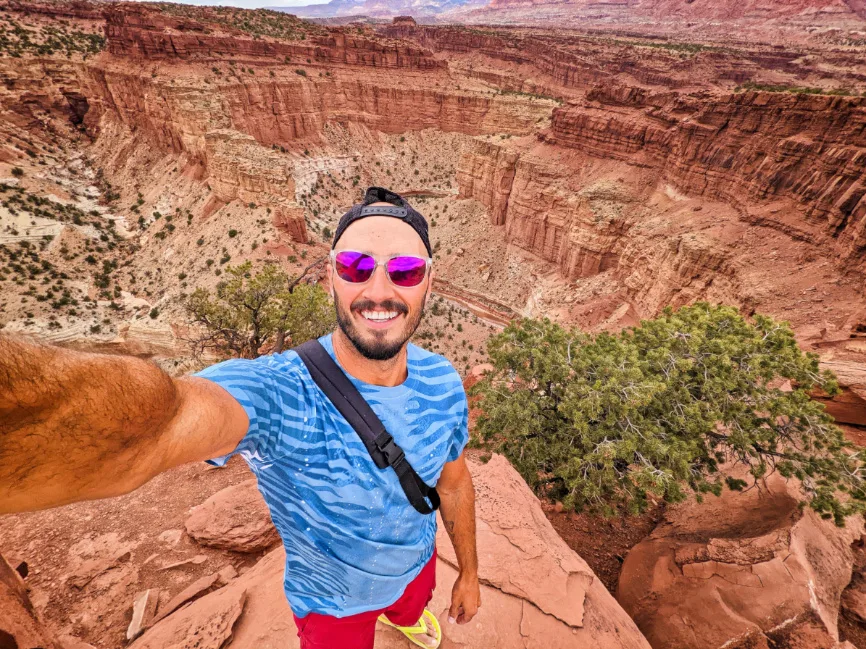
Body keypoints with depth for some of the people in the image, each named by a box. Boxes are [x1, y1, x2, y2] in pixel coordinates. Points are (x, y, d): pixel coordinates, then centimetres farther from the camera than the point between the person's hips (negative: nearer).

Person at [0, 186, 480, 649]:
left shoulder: (441, 382, -23)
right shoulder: (278, 392, -41)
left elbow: (453, 479, -6)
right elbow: (155, 416, -63)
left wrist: (469, 571, 6)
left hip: (417, 566, 5)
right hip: (334, 604, -4)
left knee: (411, 607, 38)